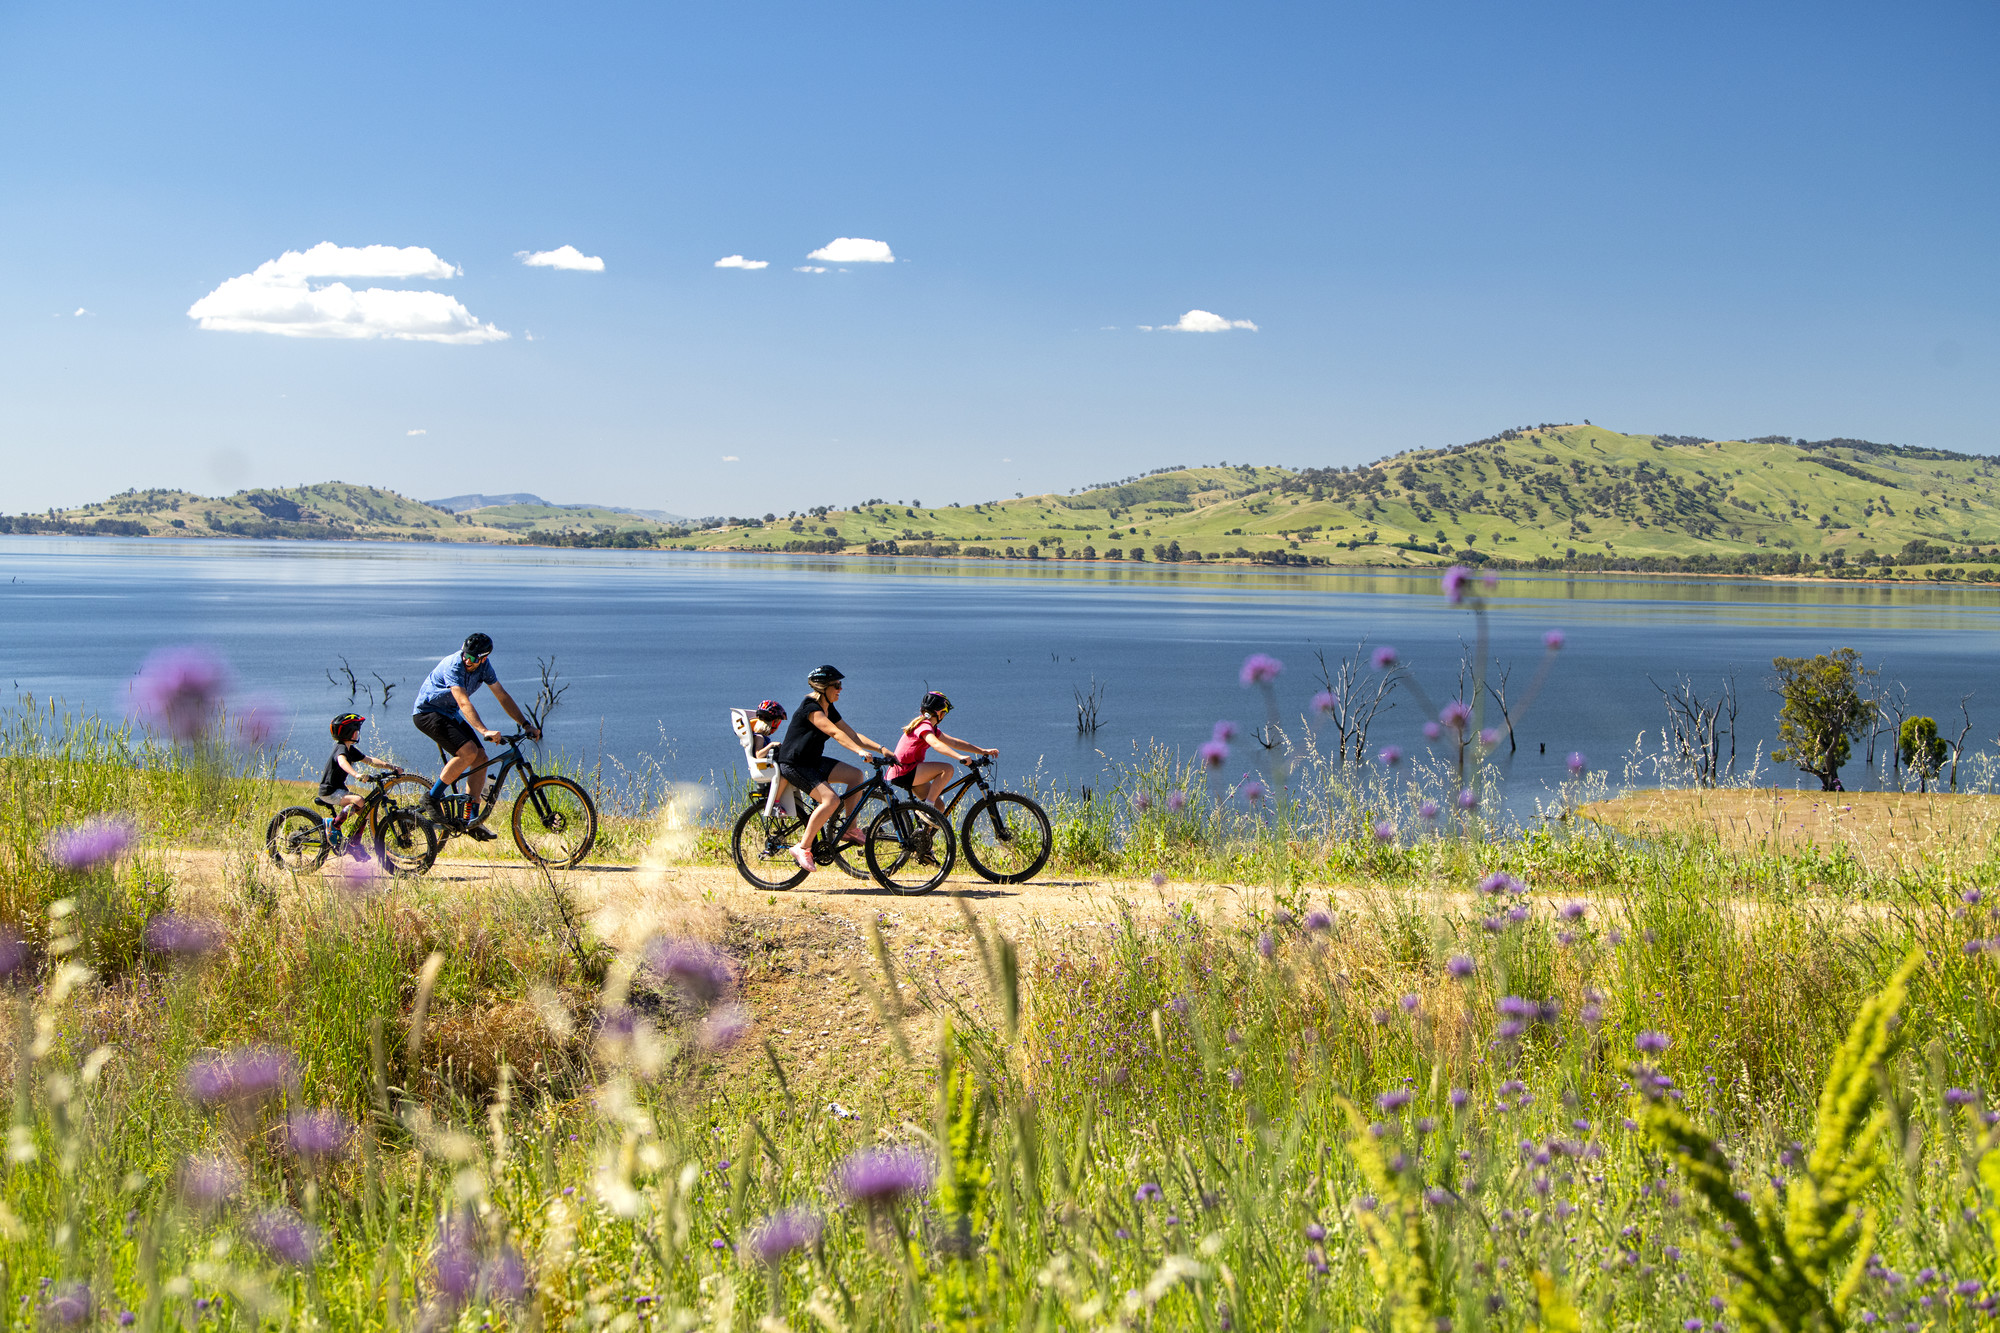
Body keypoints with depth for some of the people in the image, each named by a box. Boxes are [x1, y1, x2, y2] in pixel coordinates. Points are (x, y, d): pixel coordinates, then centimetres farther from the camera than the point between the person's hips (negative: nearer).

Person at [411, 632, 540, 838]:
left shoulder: (483, 666, -6)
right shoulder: (453, 666, -28)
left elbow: (503, 696, -1)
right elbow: (464, 703, -39)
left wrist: (526, 725, -8)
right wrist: (484, 731, -50)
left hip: (450, 714, 8)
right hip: (427, 712, -8)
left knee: (481, 759, -6)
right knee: (468, 751, -26)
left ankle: (471, 821, -3)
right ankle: (431, 798, -14)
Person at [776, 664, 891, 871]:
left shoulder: (828, 709, 7)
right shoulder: (810, 708, -21)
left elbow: (852, 734, 6)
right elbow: (835, 733, -33)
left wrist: (880, 749, -5)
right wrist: (860, 751, -42)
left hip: (813, 761, 9)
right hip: (793, 765, -9)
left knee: (855, 775, -3)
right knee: (830, 800, -25)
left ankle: (850, 829, 6)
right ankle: (803, 848, -20)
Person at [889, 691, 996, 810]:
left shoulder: (931, 728, 18)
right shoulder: (924, 726, -14)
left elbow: (954, 743, 19)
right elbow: (936, 744, -33)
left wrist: (983, 751, 14)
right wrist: (960, 757, -46)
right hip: (904, 772, -10)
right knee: (947, 769, -21)